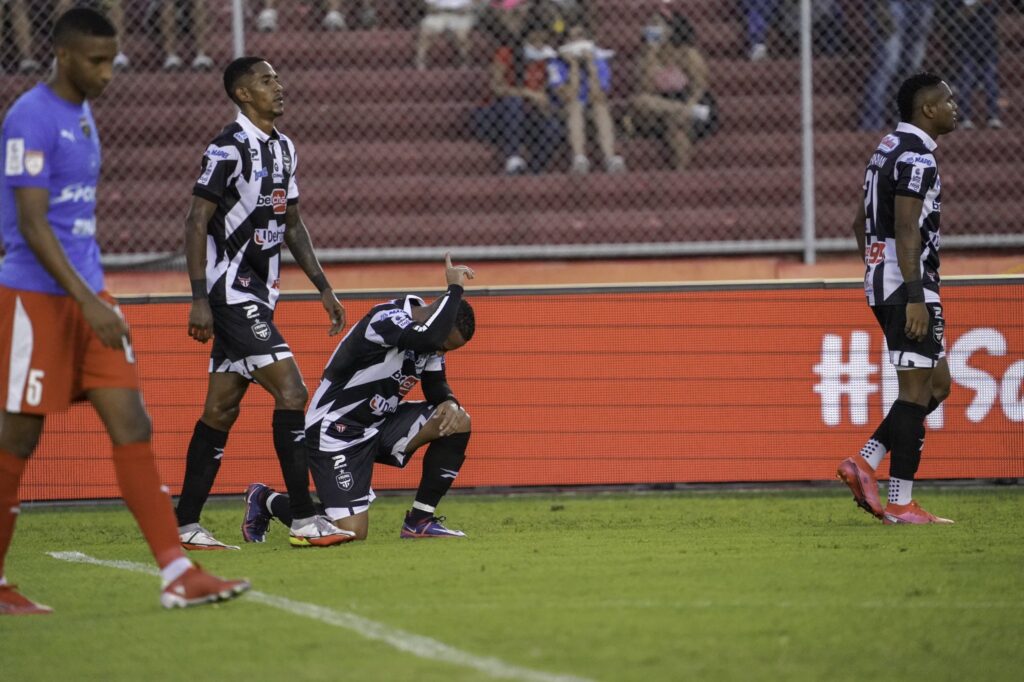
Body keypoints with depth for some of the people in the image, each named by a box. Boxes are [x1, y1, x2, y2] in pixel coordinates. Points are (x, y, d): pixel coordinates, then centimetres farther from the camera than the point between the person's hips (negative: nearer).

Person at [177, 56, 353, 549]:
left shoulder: (283, 148, 14)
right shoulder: (229, 149, -13)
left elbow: (292, 224, 23)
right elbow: (196, 222, -15)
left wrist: (323, 288, 19)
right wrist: (200, 299, -20)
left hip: (258, 295, 9)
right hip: (231, 293, -9)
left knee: (221, 410, 8)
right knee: (291, 392, -14)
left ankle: (186, 526, 11)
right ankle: (304, 521, -13)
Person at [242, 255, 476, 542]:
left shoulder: (430, 337, 1)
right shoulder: (386, 320, -27)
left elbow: (436, 386, 9)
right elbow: (428, 338, -45)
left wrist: (449, 403, -15)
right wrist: (454, 288, -33)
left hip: (380, 426, 9)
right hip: (335, 431, -9)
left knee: (457, 421, -9)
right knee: (351, 532, -16)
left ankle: (420, 519, 1)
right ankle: (266, 501, 11)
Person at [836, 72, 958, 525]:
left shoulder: (889, 148, 17)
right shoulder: (917, 157, -14)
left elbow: (861, 222, 23)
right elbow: (906, 229, -22)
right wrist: (915, 297, -25)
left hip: (883, 283, 10)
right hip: (908, 285, -10)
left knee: (936, 385, 14)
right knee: (916, 391, -6)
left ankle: (864, 462, 5)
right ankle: (900, 504, -6)